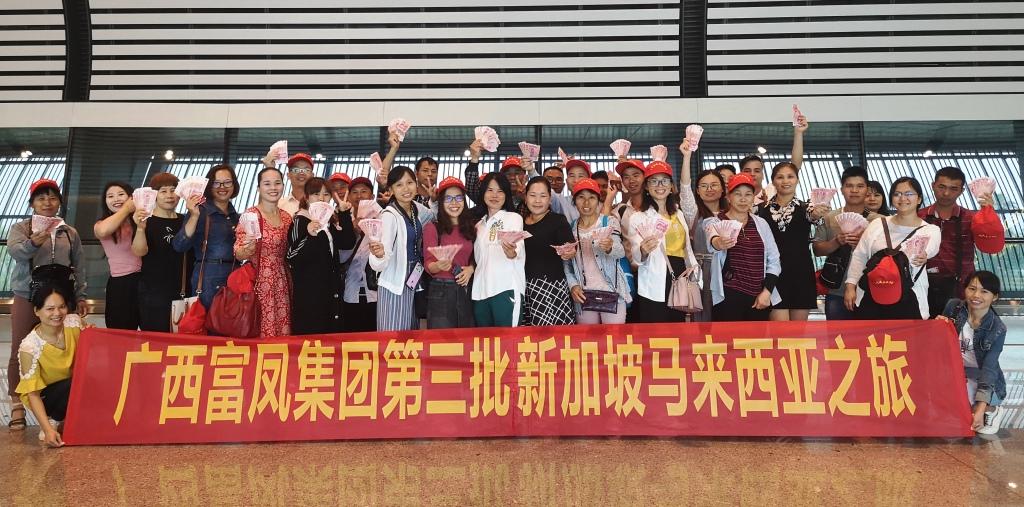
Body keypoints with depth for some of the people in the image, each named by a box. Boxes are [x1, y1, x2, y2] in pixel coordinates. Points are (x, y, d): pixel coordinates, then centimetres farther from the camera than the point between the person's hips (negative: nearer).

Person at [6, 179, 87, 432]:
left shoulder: (70, 233, 14)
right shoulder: (20, 228, 4)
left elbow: (79, 267, 16)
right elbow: (15, 251, -17)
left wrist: (80, 297, 9)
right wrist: (33, 243, -38)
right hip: (27, 298, -2)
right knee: (20, 352, -2)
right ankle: (16, 406, 6)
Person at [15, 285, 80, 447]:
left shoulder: (74, 323, -14)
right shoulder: (29, 347, -25)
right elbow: (32, 393, -23)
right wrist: (47, 429, -32)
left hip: (77, 389, 5)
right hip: (45, 396, -5)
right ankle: (53, 421, -6)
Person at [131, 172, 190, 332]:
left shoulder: (184, 221, 10)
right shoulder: (146, 220, -5)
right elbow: (139, 251, -18)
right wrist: (140, 228, -39)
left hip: (180, 292, 4)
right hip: (152, 293, -4)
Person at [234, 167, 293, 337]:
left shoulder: (287, 217, 10)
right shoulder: (251, 214, -6)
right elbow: (238, 254, -9)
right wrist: (247, 248, -30)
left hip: (281, 284, 5)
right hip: (259, 282, -5)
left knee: (282, 329, 3)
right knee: (259, 331, -7)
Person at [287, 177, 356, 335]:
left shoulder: (330, 220, 14)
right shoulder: (300, 221, -7)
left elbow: (348, 243, 1)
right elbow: (292, 260, -16)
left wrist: (345, 214, -3)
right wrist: (310, 236, -30)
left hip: (332, 294, 7)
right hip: (308, 294, -7)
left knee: (331, 334, 9)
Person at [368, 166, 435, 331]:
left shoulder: (418, 209, 2)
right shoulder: (389, 215, -17)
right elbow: (379, 265, -24)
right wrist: (379, 254, -47)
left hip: (414, 282, 7)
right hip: (395, 284, -7)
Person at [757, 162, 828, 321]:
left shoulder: (805, 208, 4)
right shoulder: (762, 210, 6)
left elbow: (814, 216, -19)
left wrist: (817, 215, -42)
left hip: (801, 274, 1)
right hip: (774, 274, -1)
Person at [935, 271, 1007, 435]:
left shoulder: (997, 330, -17)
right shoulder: (953, 307, -9)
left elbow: (989, 368, -20)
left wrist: (980, 408, -27)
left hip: (981, 381, -5)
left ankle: (990, 410, 1)